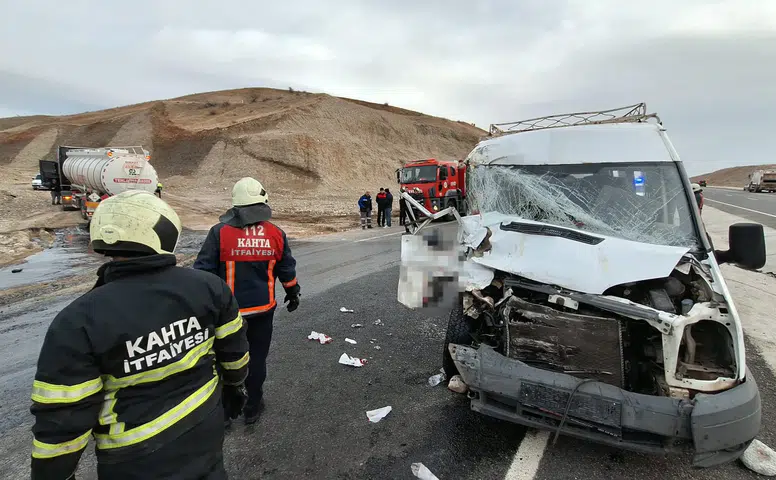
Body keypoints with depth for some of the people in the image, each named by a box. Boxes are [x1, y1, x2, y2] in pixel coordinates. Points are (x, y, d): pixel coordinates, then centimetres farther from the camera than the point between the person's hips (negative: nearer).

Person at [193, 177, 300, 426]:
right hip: (263, 307, 2)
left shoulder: (220, 232, -13)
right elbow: (287, 269, 5)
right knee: (257, 357, 15)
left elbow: (204, 270, -9)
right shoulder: (276, 233, -5)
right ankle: (253, 407, 29)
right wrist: (292, 293, 21)